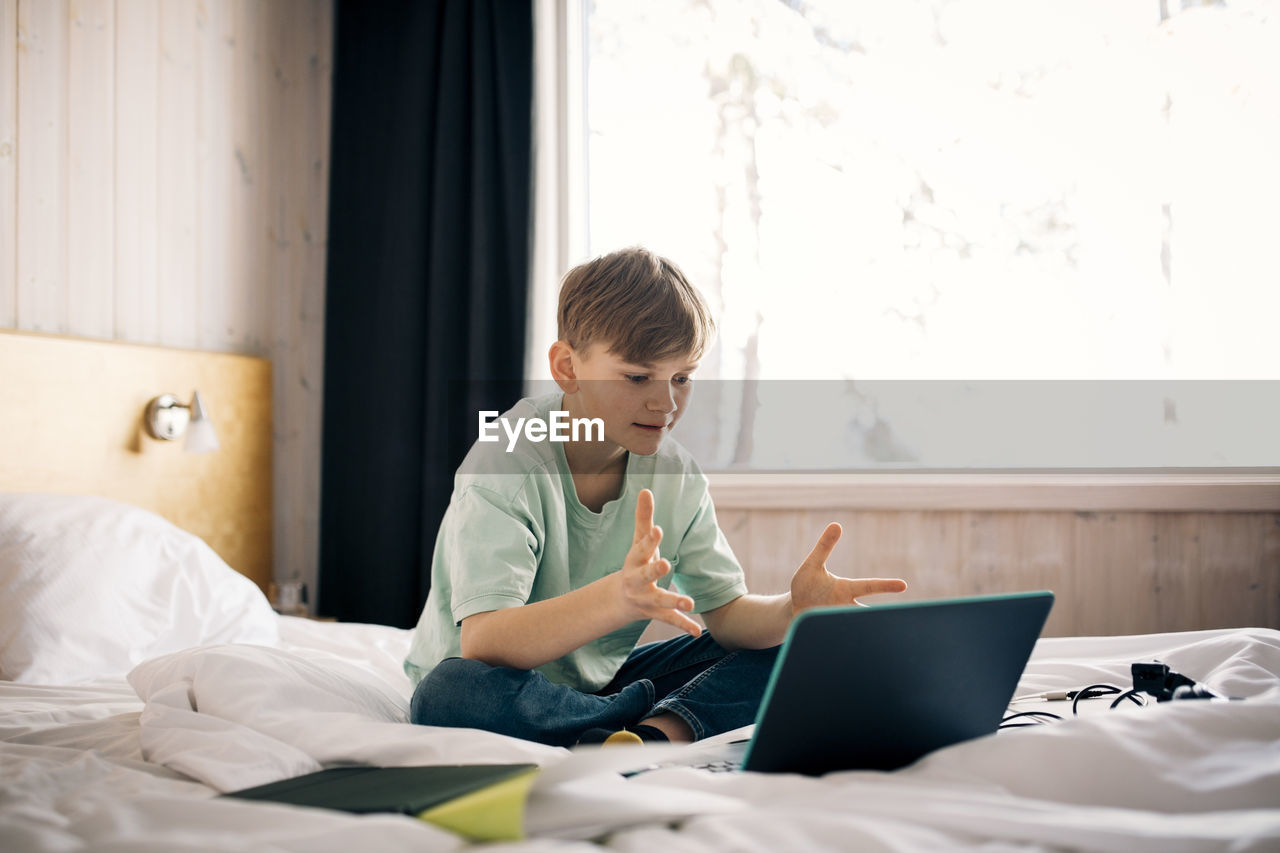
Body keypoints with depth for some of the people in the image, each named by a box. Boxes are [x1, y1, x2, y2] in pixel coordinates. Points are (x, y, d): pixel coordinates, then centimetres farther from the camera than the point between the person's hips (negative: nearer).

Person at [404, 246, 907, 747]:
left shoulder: (675, 475, -5)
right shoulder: (507, 462, -24)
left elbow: (728, 614, -3)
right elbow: (482, 644, -36)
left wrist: (792, 609, -27)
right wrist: (617, 598, -53)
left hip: (598, 685, 6)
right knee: (451, 693, -39)